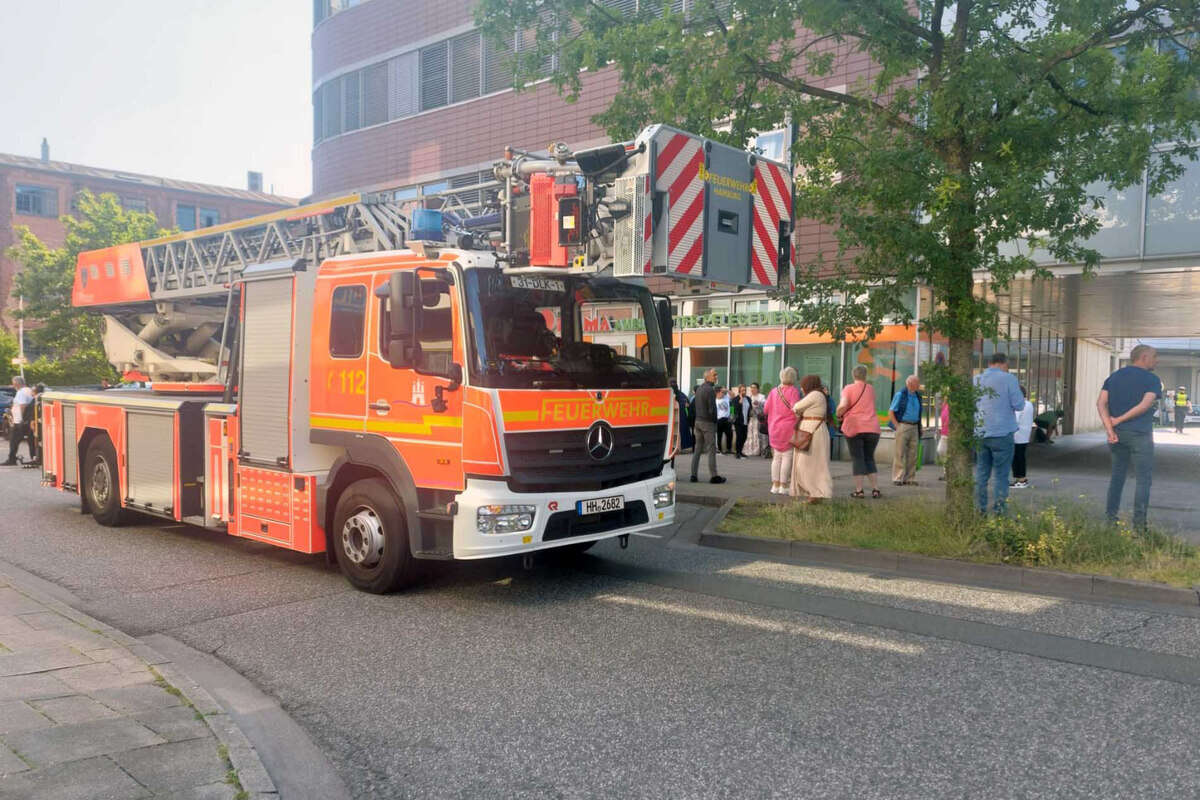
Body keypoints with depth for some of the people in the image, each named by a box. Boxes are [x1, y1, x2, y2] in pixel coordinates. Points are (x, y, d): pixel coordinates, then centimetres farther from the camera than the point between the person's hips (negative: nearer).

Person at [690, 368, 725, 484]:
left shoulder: (699, 388, 14)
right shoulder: (710, 390, -14)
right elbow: (712, 409, -18)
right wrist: (714, 420, -4)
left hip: (698, 421, 8)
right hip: (708, 422, -8)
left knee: (697, 449, 10)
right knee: (712, 449, -4)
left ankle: (693, 475, 9)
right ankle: (713, 476, -3)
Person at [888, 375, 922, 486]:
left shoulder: (917, 396, 13)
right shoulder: (900, 395, -6)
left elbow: (918, 414, 20)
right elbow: (890, 412, -7)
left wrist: (919, 428, 10)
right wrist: (897, 427, -12)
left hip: (914, 428, 6)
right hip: (903, 426, -6)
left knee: (912, 455, 5)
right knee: (899, 454, -6)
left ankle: (909, 479, 9)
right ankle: (898, 479, -3)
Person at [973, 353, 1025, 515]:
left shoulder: (975, 380, 9)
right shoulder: (1008, 379, -6)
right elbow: (1019, 405, -9)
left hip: (979, 434, 4)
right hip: (1002, 433, -4)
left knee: (980, 473, 11)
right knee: (1000, 474, 2)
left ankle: (980, 509, 13)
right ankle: (999, 509, 0)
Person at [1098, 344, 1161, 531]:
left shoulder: (1113, 377, 11)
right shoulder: (1151, 379, -4)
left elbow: (1101, 403, 0)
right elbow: (1146, 404, -18)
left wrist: (1110, 428, -7)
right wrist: (1119, 419, -11)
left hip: (1117, 433, 5)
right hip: (1140, 435, -5)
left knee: (1118, 474, 16)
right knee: (1143, 479, 1)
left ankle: (1110, 516, 19)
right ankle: (1139, 524, -2)